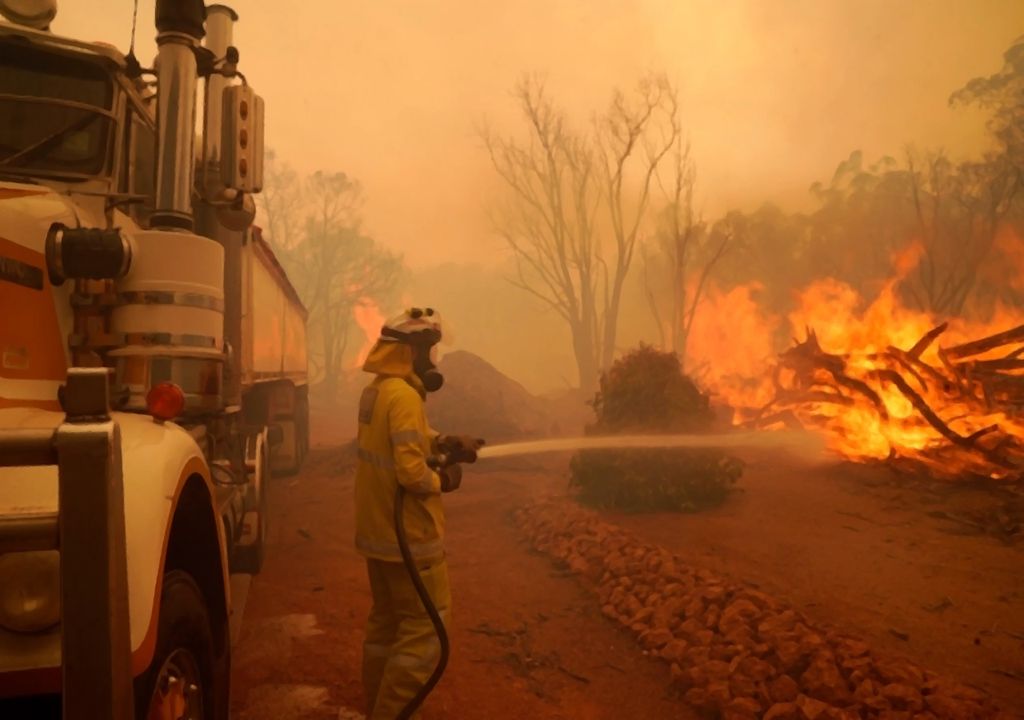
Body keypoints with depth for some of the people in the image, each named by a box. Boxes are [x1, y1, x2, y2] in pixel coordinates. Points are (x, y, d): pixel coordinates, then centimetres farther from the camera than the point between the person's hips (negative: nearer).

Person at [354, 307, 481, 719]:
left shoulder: (374, 391, 8)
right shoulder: (404, 395, -22)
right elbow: (412, 472, -29)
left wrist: (443, 443, 0)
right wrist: (443, 480, -10)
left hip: (377, 531, 10)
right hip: (408, 534, -10)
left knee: (386, 622, 19)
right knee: (425, 629, 1)